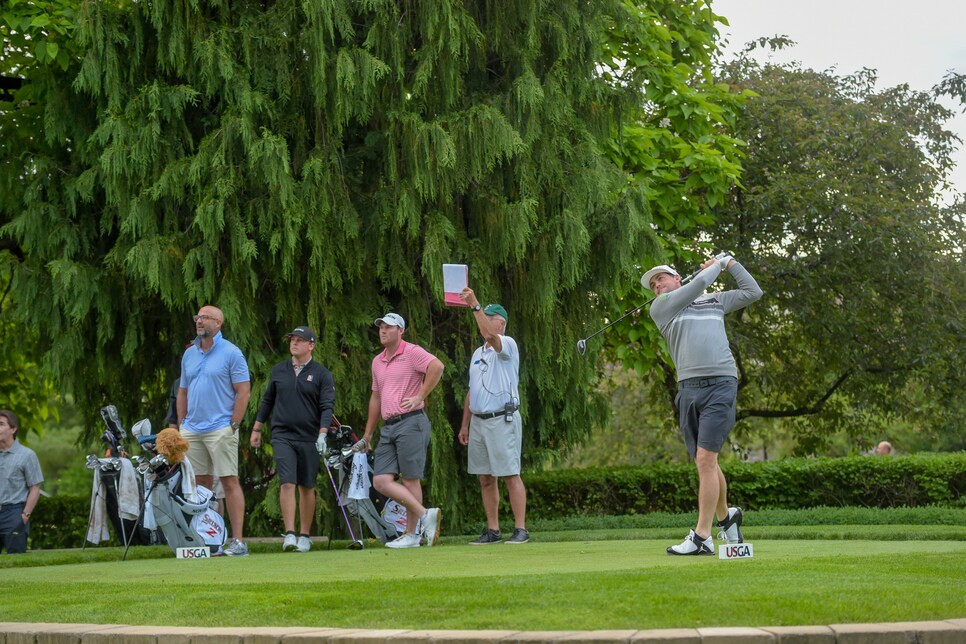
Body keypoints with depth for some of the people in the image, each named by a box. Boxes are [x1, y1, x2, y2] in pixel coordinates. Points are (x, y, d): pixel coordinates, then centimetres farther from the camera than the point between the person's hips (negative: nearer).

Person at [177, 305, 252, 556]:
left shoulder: (231, 353, -4)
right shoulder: (189, 354, 15)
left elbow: (243, 391, -7)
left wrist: (233, 425, -11)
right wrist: (181, 425, 11)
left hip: (220, 429, -6)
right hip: (192, 430, 6)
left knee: (230, 482, -7)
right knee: (199, 484, 7)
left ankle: (238, 540, -8)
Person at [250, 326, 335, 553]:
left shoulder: (321, 374, 1)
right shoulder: (278, 370, 10)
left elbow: (327, 406, -6)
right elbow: (267, 400, 19)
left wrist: (322, 434, -17)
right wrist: (256, 429, 18)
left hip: (309, 439, -1)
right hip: (282, 436, 1)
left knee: (307, 488, 6)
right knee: (287, 484, -12)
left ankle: (304, 536, 15)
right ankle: (289, 534, -15)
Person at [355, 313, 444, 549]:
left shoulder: (411, 352, -5)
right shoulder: (377, 361, 20)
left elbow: (437, 366, -23)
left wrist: (419, 396, -19)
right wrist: (367, 436, 26)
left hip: (411, 422, -8)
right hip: (388, 427, 8)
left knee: (410, 478, -5)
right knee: (381, 480, -3)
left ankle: (412, 534, 1)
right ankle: (425, 515, 3)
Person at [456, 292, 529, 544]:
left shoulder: (507, 345, -4)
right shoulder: (478, 353, 20)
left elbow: (490, 335, -28)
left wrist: (475, 305, -32)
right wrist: (465, 424, 19)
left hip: (503, 420, -8)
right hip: (478, 421, 8)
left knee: (510, 475, -8)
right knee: (486, 479, 7)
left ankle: (520, 529, -6)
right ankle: (492, 531, 11)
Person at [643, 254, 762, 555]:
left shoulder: (715, 300, 21)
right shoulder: (660, 307, 13)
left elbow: (752, 292, 30)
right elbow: (698, 284, 3)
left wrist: (730, 262, 28)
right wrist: (717, 265, 18)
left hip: (721, 384, -2)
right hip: (689, 389, 2)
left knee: (705, 459, -12)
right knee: (704, 462, 6)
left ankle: (701, 537, -14)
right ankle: (725, 516, 31)